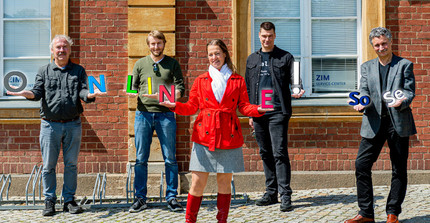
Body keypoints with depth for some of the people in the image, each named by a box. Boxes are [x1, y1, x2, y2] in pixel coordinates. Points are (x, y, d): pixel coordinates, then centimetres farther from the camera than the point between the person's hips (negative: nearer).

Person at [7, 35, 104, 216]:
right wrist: (26, 93, -23)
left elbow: (83, 92, -1)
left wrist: (91, 95, -24)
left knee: (71, 164, 5)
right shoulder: (44, 71, 11)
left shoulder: (78, 71, 11)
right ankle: (49, 201, 12)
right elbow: (37, 92, 0)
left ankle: (69, 200, 15)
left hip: (73, 125, 1)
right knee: (48, 165, 2)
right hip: (50, 124, 0)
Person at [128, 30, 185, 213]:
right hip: (143, 114, 1)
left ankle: (171, 197, 9)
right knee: (141, 159, 2)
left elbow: (180, 88, 2)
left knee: (170, 158, 0)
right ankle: (140, 198, 10)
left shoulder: (172, 64, 10)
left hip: (165, 114, -1)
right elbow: (133, 88, 15)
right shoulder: (140, 64, 14)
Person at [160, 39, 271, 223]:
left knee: (224, 183, 4)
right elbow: (192, 107, 10)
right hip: (205, 135, 0)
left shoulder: (237, 80, 11)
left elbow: (244, 107, 8)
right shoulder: (201, 80, 12)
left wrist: (257, 110, -11)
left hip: (229, 136, 0)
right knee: (197, 183, -3)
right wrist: (175, 106, -7)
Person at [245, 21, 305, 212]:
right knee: (266, 154, 10)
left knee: (279, 153, -9)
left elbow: (294, 80, 1)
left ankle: (285, 196, -7)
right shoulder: (252, 59, 16)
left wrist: (298, 91, -23)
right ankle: (271, 193, 19)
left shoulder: (285, 57, 4)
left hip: (278, 112, -4)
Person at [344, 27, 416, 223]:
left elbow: (409, 91, -2)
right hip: (374, 122, 2)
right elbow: (364, 91, 6)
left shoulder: (405, 65, 6)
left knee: (399, 169, 3)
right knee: (361, 165, -6)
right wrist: (361, 103, -16)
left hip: (399, 122, -2)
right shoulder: (367, 67, 14)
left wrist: (401, 102, -24)